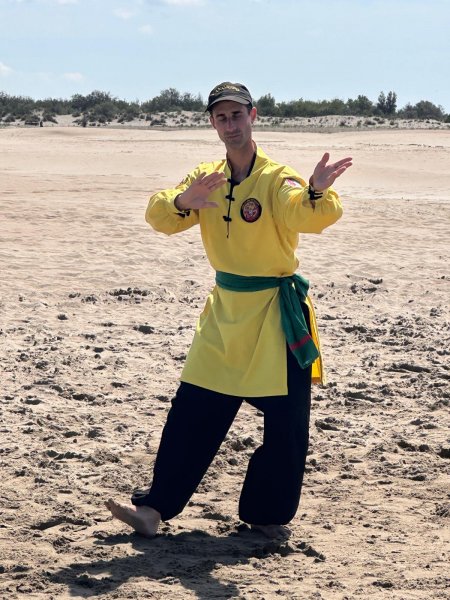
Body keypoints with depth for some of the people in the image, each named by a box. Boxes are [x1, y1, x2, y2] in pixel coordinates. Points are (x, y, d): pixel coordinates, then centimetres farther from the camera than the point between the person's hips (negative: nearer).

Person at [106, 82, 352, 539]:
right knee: (192, 413, 4)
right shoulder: (207, 178, 5)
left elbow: (304, 216, -32)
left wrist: (317, 193, -55)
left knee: (286, 423, -1)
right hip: (225, 311, 4)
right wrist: (183, 201, -29)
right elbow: (159, 217, -6)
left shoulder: (277, 178, -12)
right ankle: (156, 507, 9)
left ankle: (267, 513, 16)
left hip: (277, 312, -4)